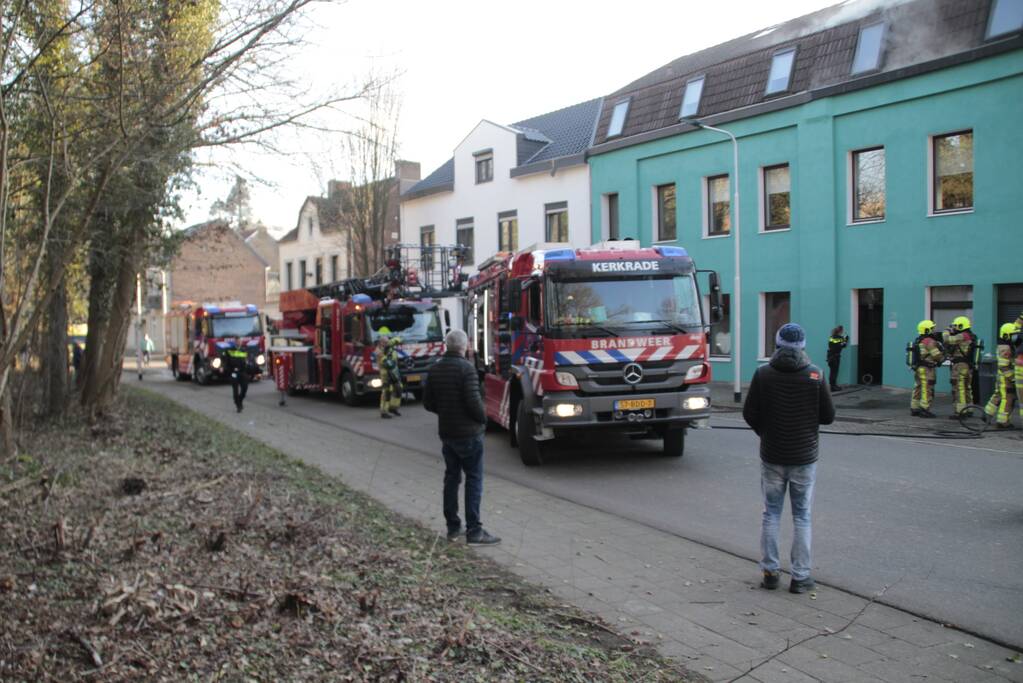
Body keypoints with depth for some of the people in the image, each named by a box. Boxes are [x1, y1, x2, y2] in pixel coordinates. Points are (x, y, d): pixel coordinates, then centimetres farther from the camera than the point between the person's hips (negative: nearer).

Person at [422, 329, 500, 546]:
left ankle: (453, 527, 19)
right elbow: (473, 401, -21)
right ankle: (474, 531, -3)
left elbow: (428, 403, 9)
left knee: (451, 477, 14)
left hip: (446, 432, 7)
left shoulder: (435, 369, 6)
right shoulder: (466, 368, -17)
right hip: (468, 432, -7)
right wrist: (483, 419, -3)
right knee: (474, 479, -2)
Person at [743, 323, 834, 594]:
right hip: (805, 457, -1)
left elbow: (749, 413, -4)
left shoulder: (763, 374, -8)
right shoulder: (815, 374, -10)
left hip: (772, 456, 1)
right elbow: (828, 416, -4)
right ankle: (800, 577, 13)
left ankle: (769, 572, 17)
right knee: (802, 517, 9)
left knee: (771, 514, 12)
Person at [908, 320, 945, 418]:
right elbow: (937, 355, -15)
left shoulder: (917, 341, 13)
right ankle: (924, 410, -5)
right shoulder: (929, 341, -15)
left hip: (917, 368, 9)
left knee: (918, 389, 13)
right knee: (927, 390, -5)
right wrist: (943, 357, 6)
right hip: (926, 369, -9)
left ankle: (914, 409, 17)